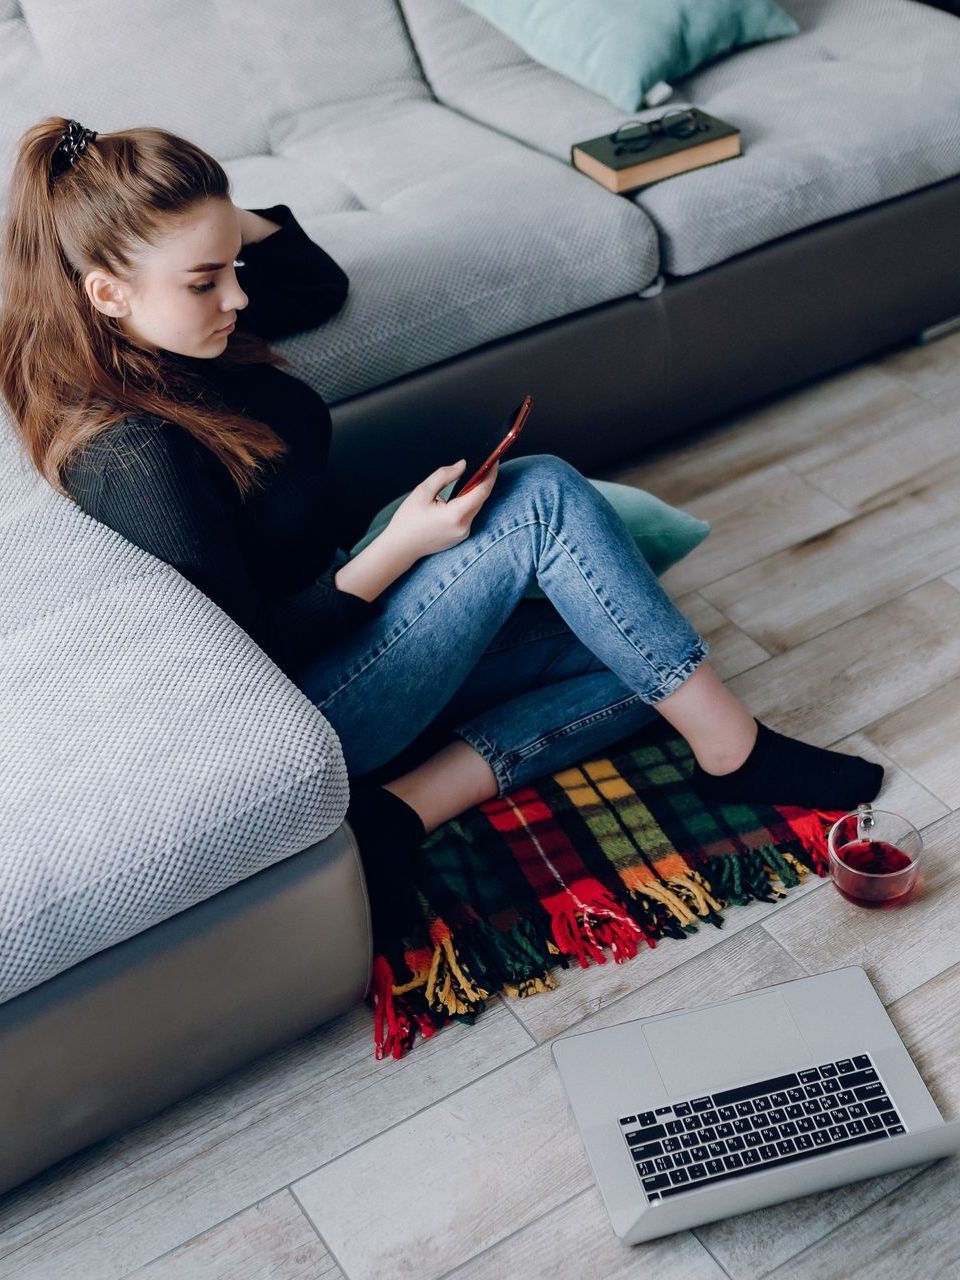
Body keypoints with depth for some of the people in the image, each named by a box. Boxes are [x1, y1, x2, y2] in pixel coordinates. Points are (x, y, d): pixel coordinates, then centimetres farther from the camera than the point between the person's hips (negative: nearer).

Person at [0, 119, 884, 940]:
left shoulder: (160, 337, -1)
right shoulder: (132, 455, -27)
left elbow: (323, 288, 15)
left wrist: (226, 226, -1)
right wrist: (398, 550, -24)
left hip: (320, 622, 10)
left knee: (633, 666, 2)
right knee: (542, 495, -17)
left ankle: (406, 806, -9)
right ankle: (731, 752, -5)